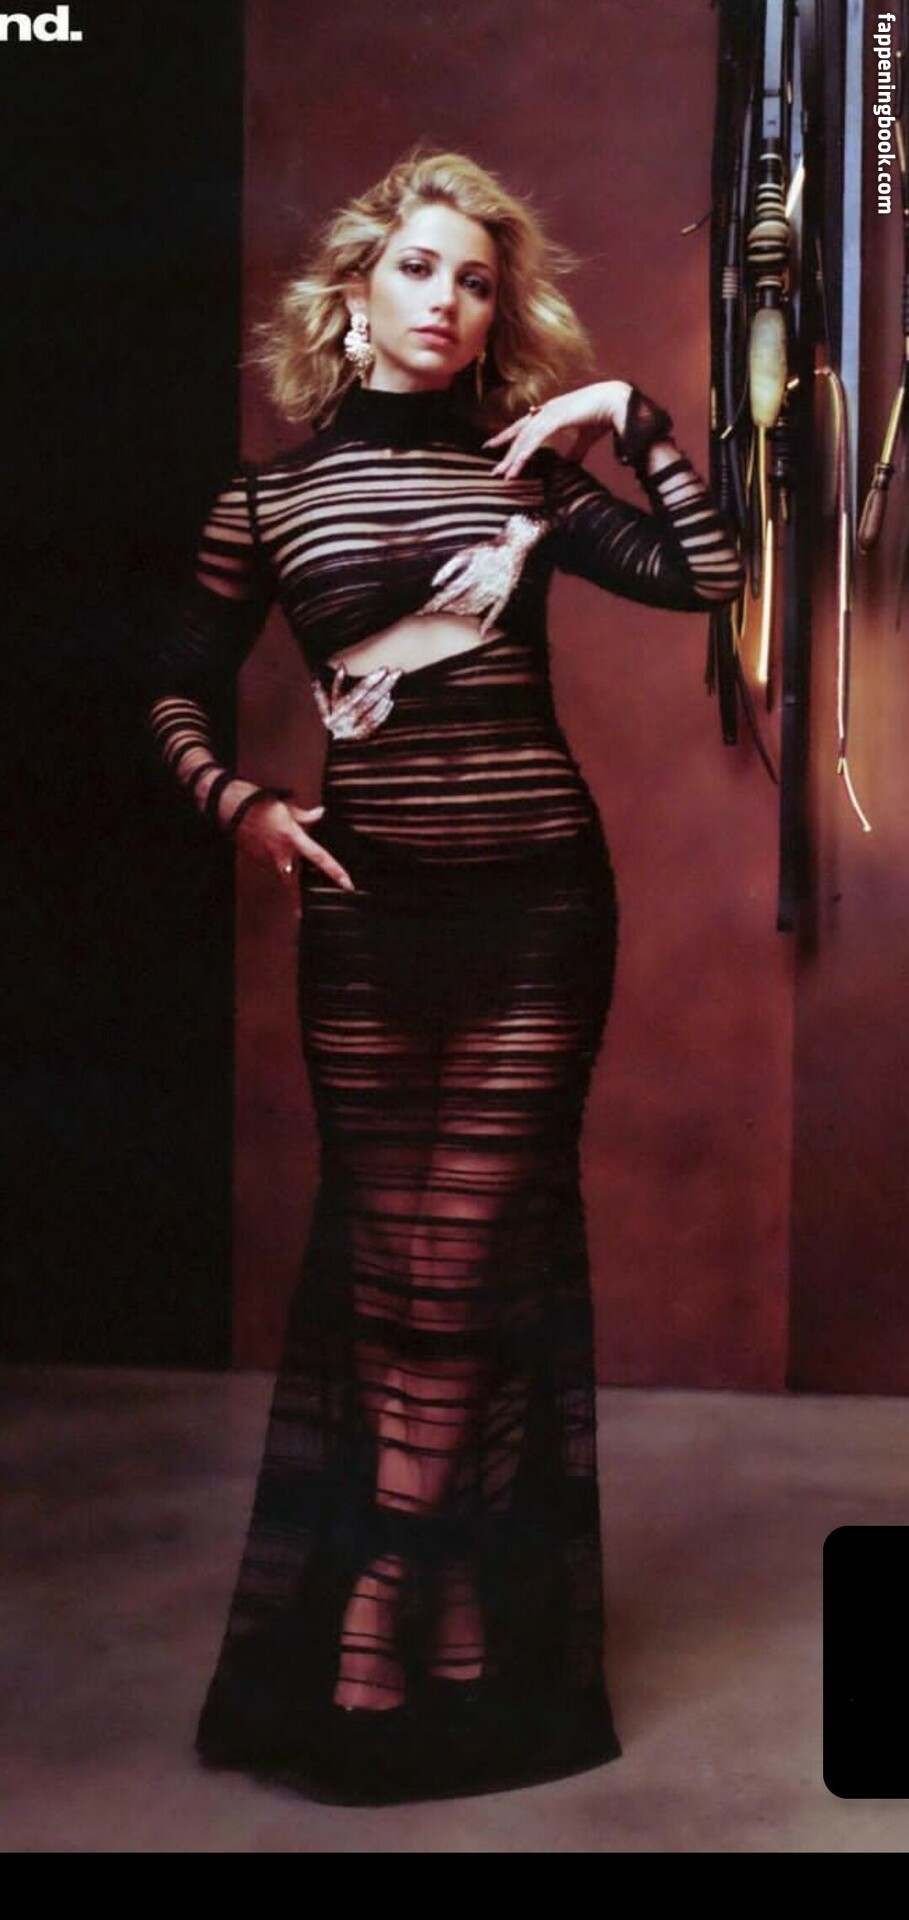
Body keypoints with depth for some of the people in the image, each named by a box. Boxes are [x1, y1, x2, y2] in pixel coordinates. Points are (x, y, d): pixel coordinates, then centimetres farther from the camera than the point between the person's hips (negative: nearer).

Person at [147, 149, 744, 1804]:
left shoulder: (532, 475, 8)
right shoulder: (269, 497, 6)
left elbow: (709, 575, -3)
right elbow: (177, 695, 10)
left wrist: (637, 421, -5)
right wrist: (236, 802, -6)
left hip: (538, 903, 0)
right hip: (367, 911, 0)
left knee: (469, 1269, 3)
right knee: (389, 1271, 5)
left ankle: (383, 1623, 16)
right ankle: (431, 1607, 21)